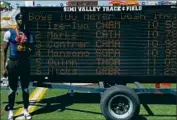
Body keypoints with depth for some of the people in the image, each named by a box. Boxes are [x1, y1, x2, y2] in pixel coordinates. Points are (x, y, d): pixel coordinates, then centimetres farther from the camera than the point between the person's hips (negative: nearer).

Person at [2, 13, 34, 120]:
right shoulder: (9, 33, -2)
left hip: (25, 63, 3)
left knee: (25, 88, 9)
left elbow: (31, 50, 12)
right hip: (13, 63, -3)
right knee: (12, 89, 4)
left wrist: (29, 50, -14)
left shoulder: (29, 34, 7)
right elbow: (4, 50, 0)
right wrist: (4, 67, -5)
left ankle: (26, 110, 22)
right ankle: (11, 111, 16)